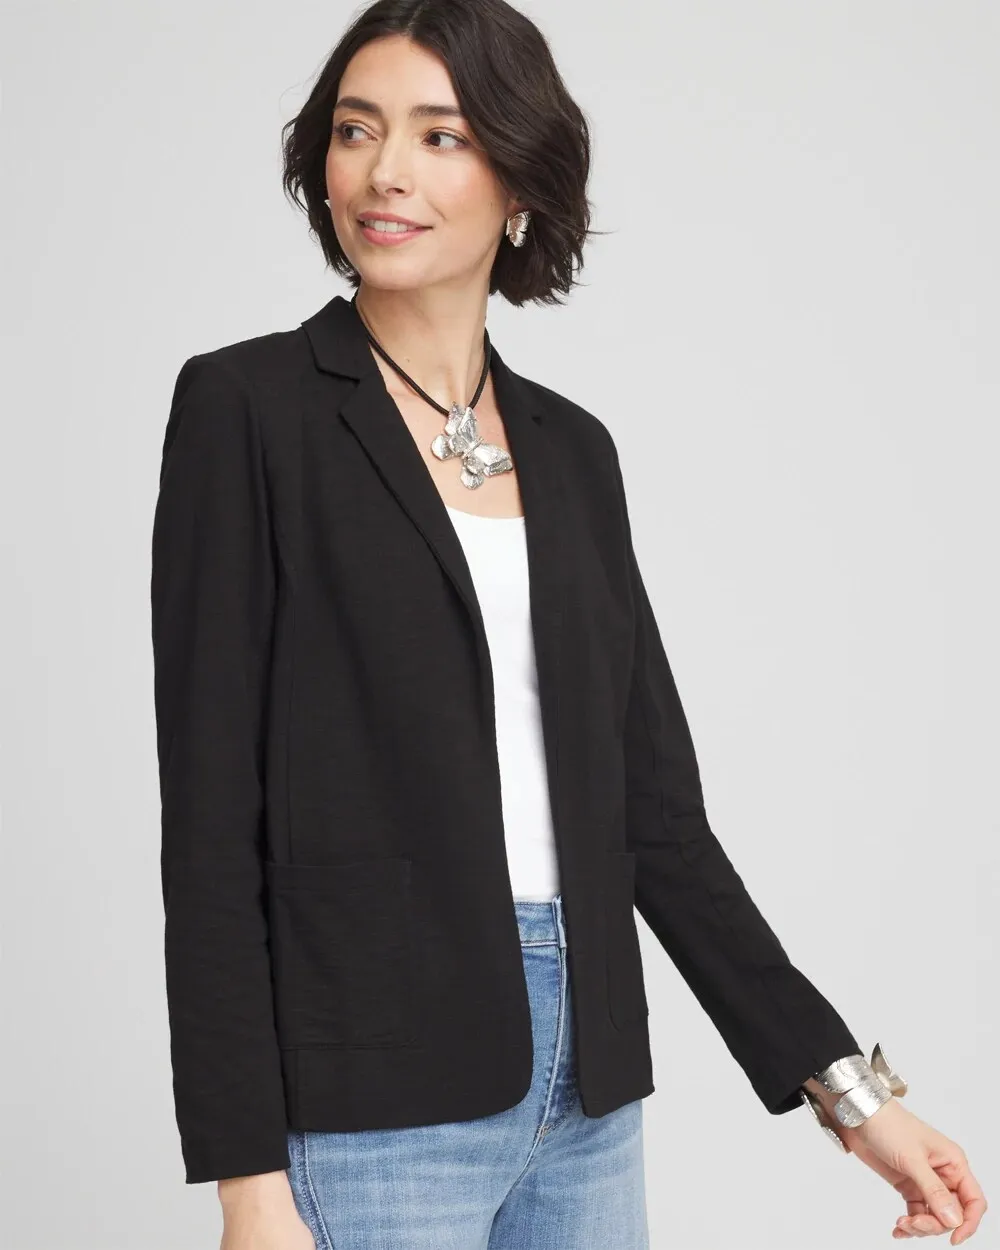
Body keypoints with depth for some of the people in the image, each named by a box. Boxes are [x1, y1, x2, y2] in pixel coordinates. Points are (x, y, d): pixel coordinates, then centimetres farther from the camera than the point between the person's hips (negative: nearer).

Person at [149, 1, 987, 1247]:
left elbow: (652, 803, 10)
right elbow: (210, 810, -10)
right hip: (372, 1090, -5)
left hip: (581, 1074, 5)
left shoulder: (572, 448, 10)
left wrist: (842, 1082, 6)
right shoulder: (249, 405, -5)